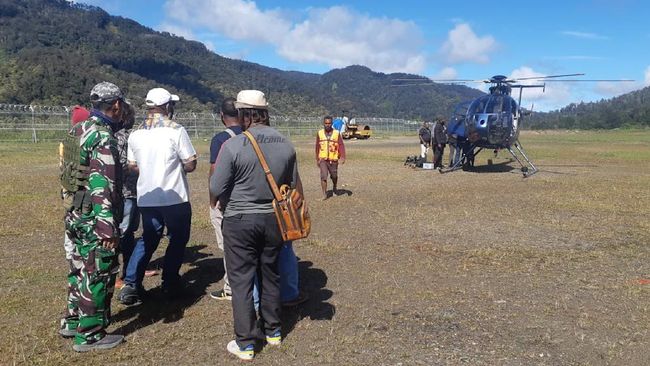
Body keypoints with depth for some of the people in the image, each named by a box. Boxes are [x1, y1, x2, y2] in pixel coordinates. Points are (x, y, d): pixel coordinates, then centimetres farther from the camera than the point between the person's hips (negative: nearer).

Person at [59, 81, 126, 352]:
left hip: (76, 215, 10)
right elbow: (102, 186, -24)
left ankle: (72, 322, 34)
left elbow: (69, 174, 17)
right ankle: (89, 335, 12)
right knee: (97, 276, 2)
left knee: (80, 271, 21)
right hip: (95, 219, -9)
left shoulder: (77, 131, 11)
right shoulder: (102, 136, -19)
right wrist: (109, 227, -24)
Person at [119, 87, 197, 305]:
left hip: (146, 197, 5)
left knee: (148, 239, 18)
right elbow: (190, 164, -12)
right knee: (178, 239, 12)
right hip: (175, 197, -5)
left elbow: (132, 166, 12)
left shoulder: (136, 134, 4)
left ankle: (131, 285, 11)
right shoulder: (175, 131, -12)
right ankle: (170, 284, 18)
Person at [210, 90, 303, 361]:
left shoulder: (233, 145, -18)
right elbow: (295, 186, 5)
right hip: (273, 219, 5)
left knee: (241, 280, 8)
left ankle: (246, 344, 16)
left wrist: (219, 202, 9)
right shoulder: (286, 145, -3)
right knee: (270, 275, 19)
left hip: (240, 221, -4)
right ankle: (273, 331, 33)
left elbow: (216, 189, -14)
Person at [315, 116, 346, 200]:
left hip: (333, 160, 0)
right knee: (323, 176, -12)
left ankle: (334, 187, 44)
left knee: (334, 176, 13)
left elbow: (341, 146, -9)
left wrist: (342, 157, -22)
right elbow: (317, 147, 8)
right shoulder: (319, 133, 1)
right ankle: (324, 194, -3)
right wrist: (317, 159, 10)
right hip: (323, 159, 0)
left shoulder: (337, 133, -4)